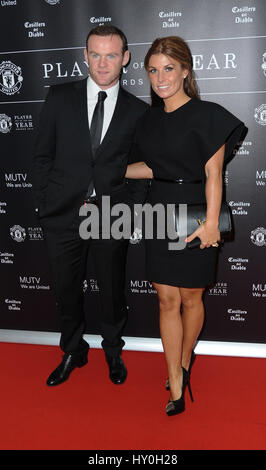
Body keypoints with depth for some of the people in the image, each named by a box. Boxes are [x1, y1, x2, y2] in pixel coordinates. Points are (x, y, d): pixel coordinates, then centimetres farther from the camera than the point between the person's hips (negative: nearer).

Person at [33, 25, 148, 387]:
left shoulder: (137, 110, 2)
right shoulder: (60, 98, 2)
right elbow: (43, 156, 4)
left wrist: (124, 204, -3)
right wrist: (44, 204, 0)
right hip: (63, 215, 1)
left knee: (113, 290, 13)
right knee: (67, 290, 13)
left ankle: (113, 352, 37)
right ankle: (74, 352, 36)